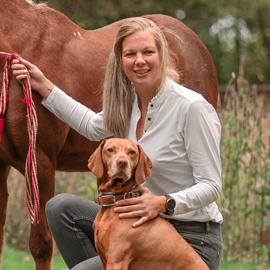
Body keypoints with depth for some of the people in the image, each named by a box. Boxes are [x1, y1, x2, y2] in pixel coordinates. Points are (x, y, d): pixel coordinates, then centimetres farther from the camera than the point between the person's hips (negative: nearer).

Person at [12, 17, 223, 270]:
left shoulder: (192, 107, -19)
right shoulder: (130, 101, 4)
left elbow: (211, 186, -18)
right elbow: (93, 126, 27)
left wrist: (164, 203, -34)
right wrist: (43, 86, 24)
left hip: (193, 241, -8)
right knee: (61, 207, 1)